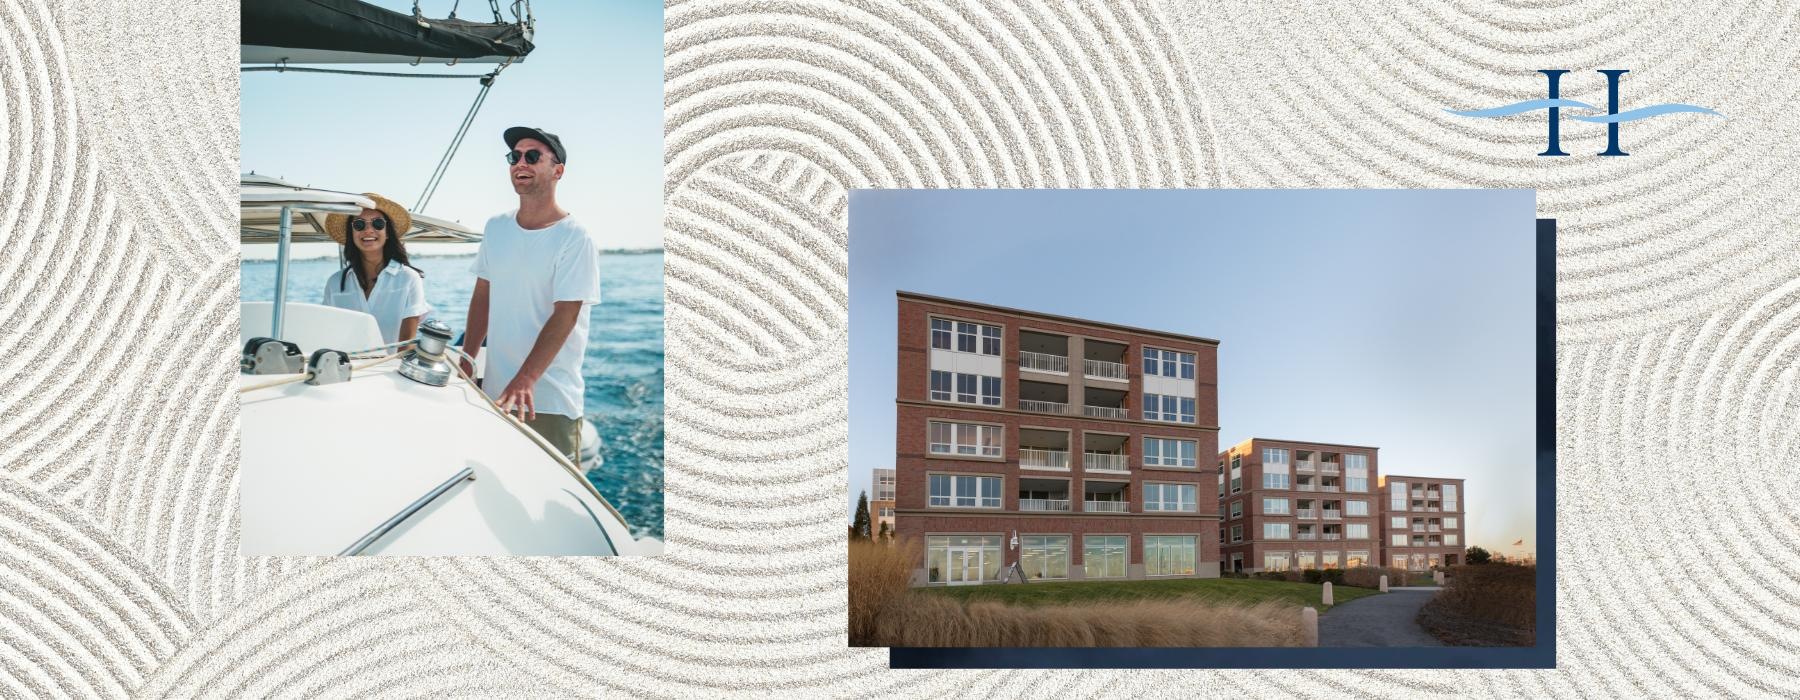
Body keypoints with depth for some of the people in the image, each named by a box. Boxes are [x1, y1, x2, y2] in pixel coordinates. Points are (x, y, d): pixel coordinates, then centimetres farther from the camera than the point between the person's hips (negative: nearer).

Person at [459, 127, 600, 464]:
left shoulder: (574, 237, -11)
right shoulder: (496, 227, 8)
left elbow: (564, 316, -18)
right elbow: (482, 296, 14)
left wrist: (526, 380, -27)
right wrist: (466, 359, 7)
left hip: (550, 402, -5)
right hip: (494, 391, 6)